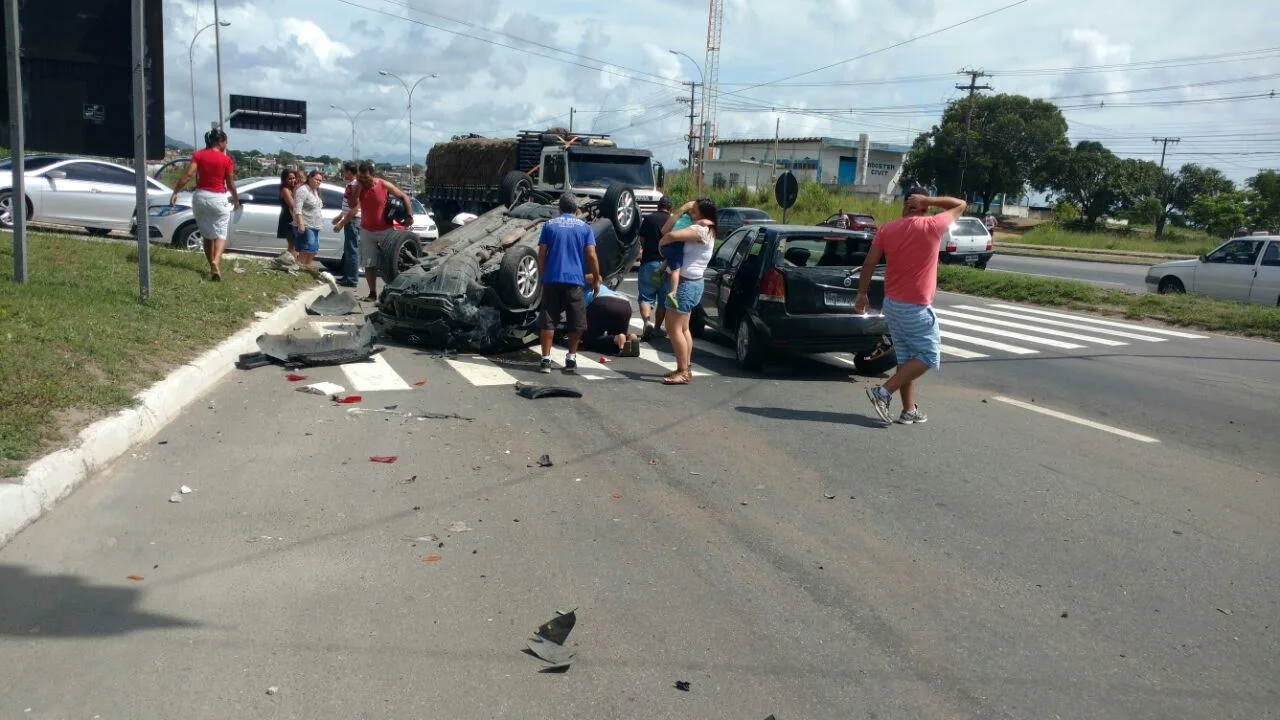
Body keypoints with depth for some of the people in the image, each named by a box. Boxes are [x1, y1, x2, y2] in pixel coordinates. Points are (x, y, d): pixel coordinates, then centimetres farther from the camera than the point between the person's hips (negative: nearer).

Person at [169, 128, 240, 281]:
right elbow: (230, 184, -1)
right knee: (220, 234, -1)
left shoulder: (198, 155, 1)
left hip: (200, 197, 3)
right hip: (218, 198, -3)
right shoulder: (226, 160, -4)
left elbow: (188, 174, -9)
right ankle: (216, 262, -27)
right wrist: (236, 199, 15)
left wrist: (175, 192, -6)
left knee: (207, 234, 15)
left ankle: (213, 267, 18)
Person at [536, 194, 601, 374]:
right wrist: (596, 279, 8)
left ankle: (546, 359, 0)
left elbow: (541, 255, 5)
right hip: (575, 280, -1)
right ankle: (571, 359, 13)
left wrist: (542, 277, 14)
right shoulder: (584, 227, 7)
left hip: (551, 280, 1)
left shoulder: (549, 225, 9)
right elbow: (591, 256, 0)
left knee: (547, 321, 4)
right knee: (576, 323, 11)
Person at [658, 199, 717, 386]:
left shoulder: (701, 230, -16)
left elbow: (671, 235, -30)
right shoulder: (705, 231, 14)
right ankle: (686, 368, 22)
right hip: (690, 283, 11)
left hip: (687, 284, -11)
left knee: (674, 328, -9)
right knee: (683, 328, 16)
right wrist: (681, 210, 0)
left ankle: (683, 372, -7)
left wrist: (661, 244, -9)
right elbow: (665, 230, 8)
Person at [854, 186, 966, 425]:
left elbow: (869, 264, 0)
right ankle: (883, 393, -6)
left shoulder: (887, 230, 1)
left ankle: (909, 410, 17)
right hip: (916, 307, -6)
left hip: (892, 304, 6)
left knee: (906, 358, 14)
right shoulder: (932, 226, -10)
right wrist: (928, 200, -5)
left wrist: (862, 294, 8)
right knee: (928, 357, 4)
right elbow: (960, 205, 4)